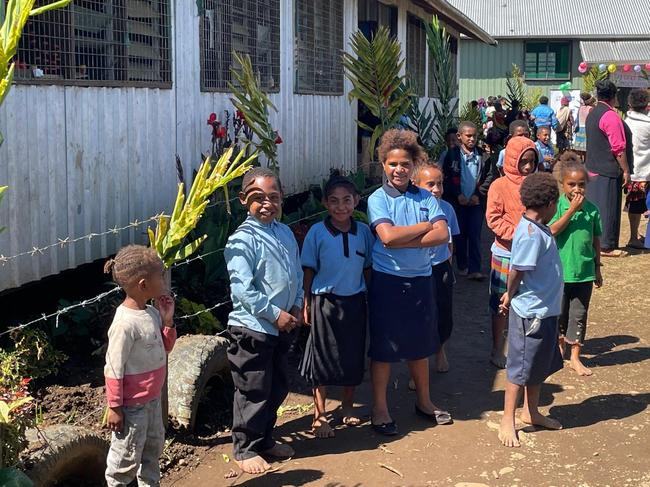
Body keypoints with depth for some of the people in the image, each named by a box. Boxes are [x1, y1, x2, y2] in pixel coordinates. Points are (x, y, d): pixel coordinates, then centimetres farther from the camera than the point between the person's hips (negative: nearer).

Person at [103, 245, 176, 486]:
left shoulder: (152, 313, -1)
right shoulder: (125, 323, -26)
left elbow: (165, 348, 12)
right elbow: (113, 369, -21)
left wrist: (168, 321, -4)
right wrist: (114, 408, -16)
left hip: (152, 399, 9)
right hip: (132, 405, -9)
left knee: (153, 448, 23)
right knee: (127, 456, 6)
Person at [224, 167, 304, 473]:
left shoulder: (285, 233, 7)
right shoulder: (242, 240, -16)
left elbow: (297, 273, 15)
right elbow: (243, 289, -21)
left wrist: (296, 306, 1)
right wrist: (275, 314, -18)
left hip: (281, 326, 8)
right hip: (251, 328, -7)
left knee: (278, 388, 18)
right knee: (254, 392, 2)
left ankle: (265, 439, 35)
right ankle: (244, 449, 18)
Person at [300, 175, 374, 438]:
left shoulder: (363, 231, -2)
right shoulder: (317, 232, -9)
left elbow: (367, 268, 7)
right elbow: (309, 270, -3)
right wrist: (307, 305, -3)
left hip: (355, 301, 3)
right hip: (325, 301, -3)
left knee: (353, 357, 12)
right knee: (322, 358, 6)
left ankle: (348, 406, 33)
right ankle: (319, 414, 19)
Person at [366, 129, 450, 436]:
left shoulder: (426, 198, 4)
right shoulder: (378, 198, -6)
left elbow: (442, 234, -9)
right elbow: (388, 236, -21)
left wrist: (404, 241, -18)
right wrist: (425, 226, -10)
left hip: (420, 279, 4)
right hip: (387, 280, -4)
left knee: (420, 343, 16)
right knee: (383, 346, 5)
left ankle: (424, 401, 33)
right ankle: (379, 408, 18)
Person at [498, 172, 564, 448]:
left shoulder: (537, 228, 6)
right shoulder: (531, 234, -24)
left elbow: (519, 270, 11)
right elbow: (517, 270, -22)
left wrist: (511, 295, 5)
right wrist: (511, 295, -5)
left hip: (545, 310, 9)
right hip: (531, 312, -9)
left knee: (541, 365, 21)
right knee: (521, 369, 3)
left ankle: (531, 413, 36)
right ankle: (508, 422, 15)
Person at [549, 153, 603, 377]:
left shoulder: (592, 209, -1)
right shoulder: (558, 205, -9)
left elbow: (596, 240, 7)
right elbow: (553, 230, -22)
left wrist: (598, 268, 12)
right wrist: (572, 209, -24)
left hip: (584, 272, 2)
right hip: (560, 271, -2)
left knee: (579, 314, 8)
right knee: (559, 312, 13)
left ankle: (575, 357, 18)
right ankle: (559, 346, 36)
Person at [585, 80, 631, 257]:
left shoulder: (592, 113, 12)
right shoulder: (610, 116, -16)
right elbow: (618, 148, -18)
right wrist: (626, 171, -11)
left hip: (592, 168, 9)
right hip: (609, 171, -9)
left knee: (594, 206, 14)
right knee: (609, 207, -2)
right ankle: (607, 246, 3)